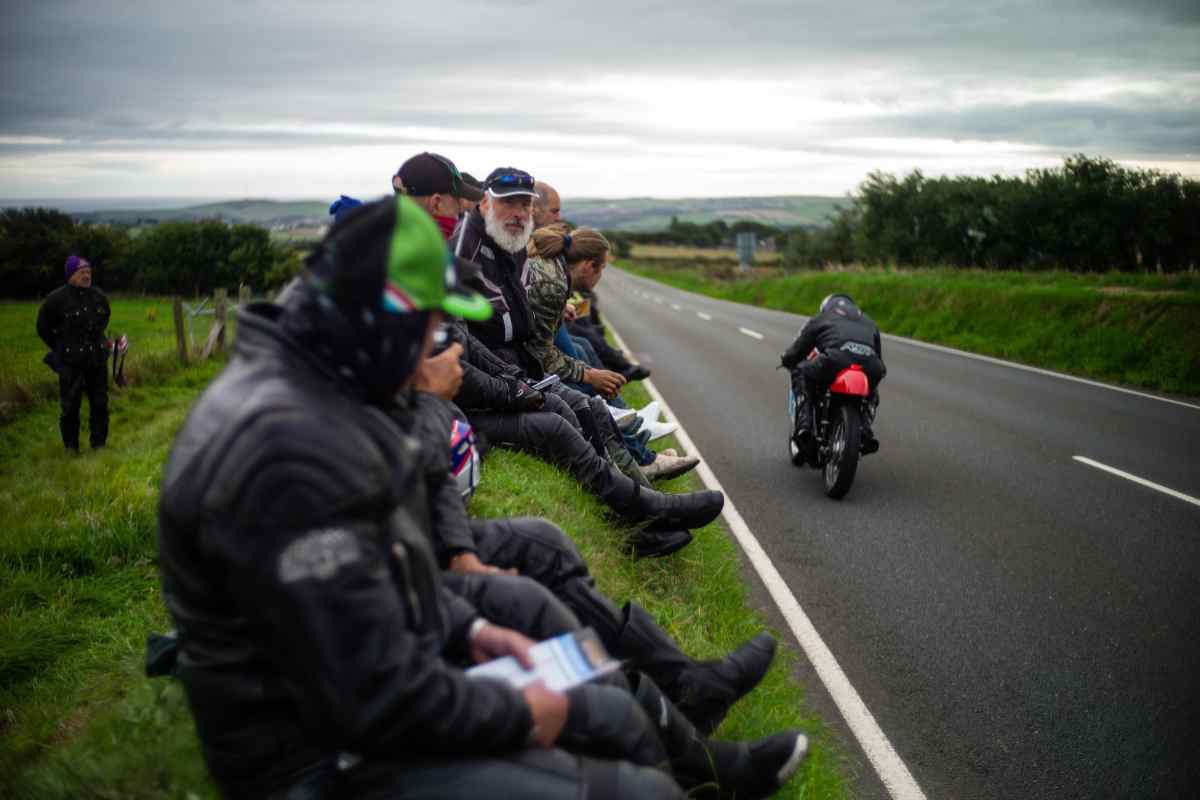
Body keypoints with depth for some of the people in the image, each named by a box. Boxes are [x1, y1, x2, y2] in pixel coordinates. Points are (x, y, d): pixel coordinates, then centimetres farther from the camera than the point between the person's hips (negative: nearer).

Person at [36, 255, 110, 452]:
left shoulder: (98, 295, 3)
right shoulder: (57, 298, -10)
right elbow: (43, 326, 3)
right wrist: (60, 348, 6)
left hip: (97, 359, 4)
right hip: (70, 362, -4)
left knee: (100, 403, 8)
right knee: (70, 406, 0)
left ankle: (99, 443, 20)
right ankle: (71, 446, 12)